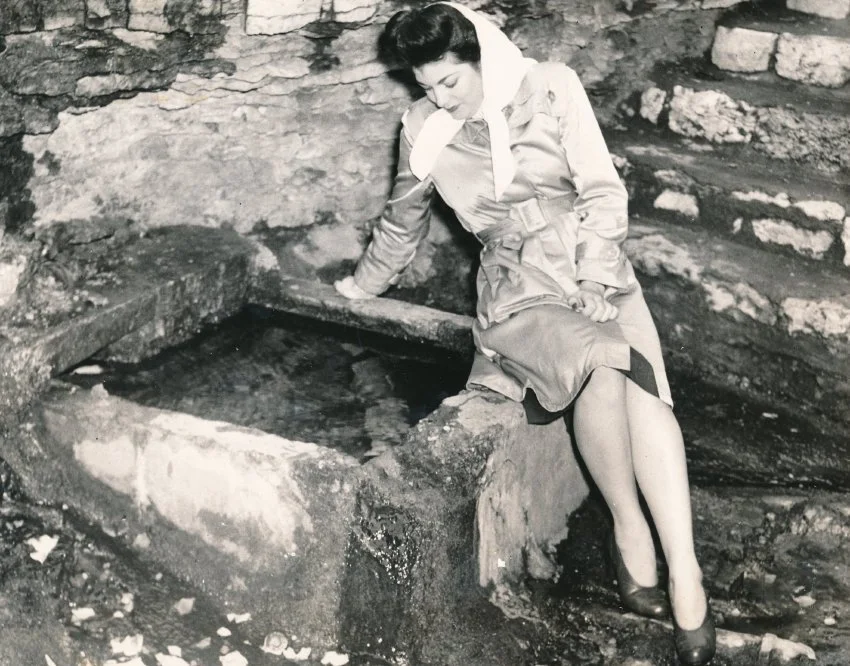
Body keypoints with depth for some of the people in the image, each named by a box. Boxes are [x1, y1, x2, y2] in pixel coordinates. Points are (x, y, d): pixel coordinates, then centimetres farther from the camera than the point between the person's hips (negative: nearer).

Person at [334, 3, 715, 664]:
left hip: (595, 274, 0)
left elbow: (602, 193, -4)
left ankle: (685, 572, -34)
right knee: (600, 362, -35)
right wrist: (361, 287, 31)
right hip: (517, 295, 0)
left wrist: (595, 285, -15)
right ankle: (628, 530, -21)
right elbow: (404, 220, 20)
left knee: (641, 384, -31)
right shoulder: (422, 127, 3)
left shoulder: (550, 88, -2)